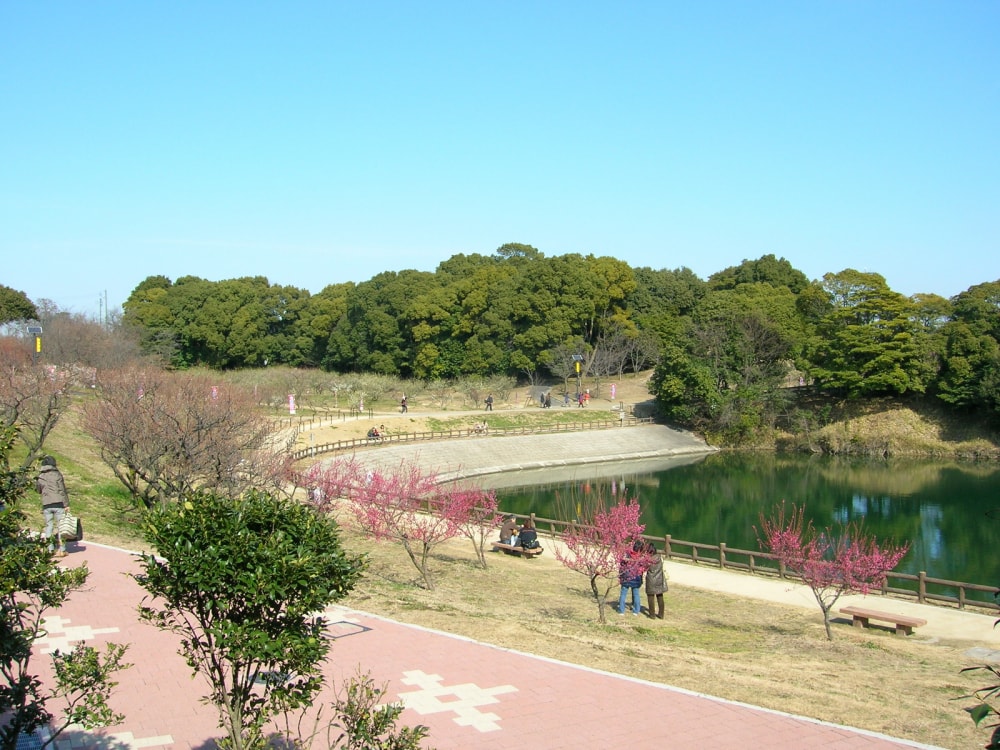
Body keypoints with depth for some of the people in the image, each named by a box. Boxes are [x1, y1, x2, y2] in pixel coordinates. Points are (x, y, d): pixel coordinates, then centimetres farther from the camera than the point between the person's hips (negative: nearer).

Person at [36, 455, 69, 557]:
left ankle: (50, 550, 8)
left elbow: (38, 490, 17)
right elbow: (62, 490, -6)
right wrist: (66, 504, -3)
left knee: (48, 526, 10)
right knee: (60, 526, 3)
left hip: (46, 505, 3)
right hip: (58, 503, -3)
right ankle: (62, 550, 2)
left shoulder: (39, 477, 6)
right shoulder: (57, 474, -4)